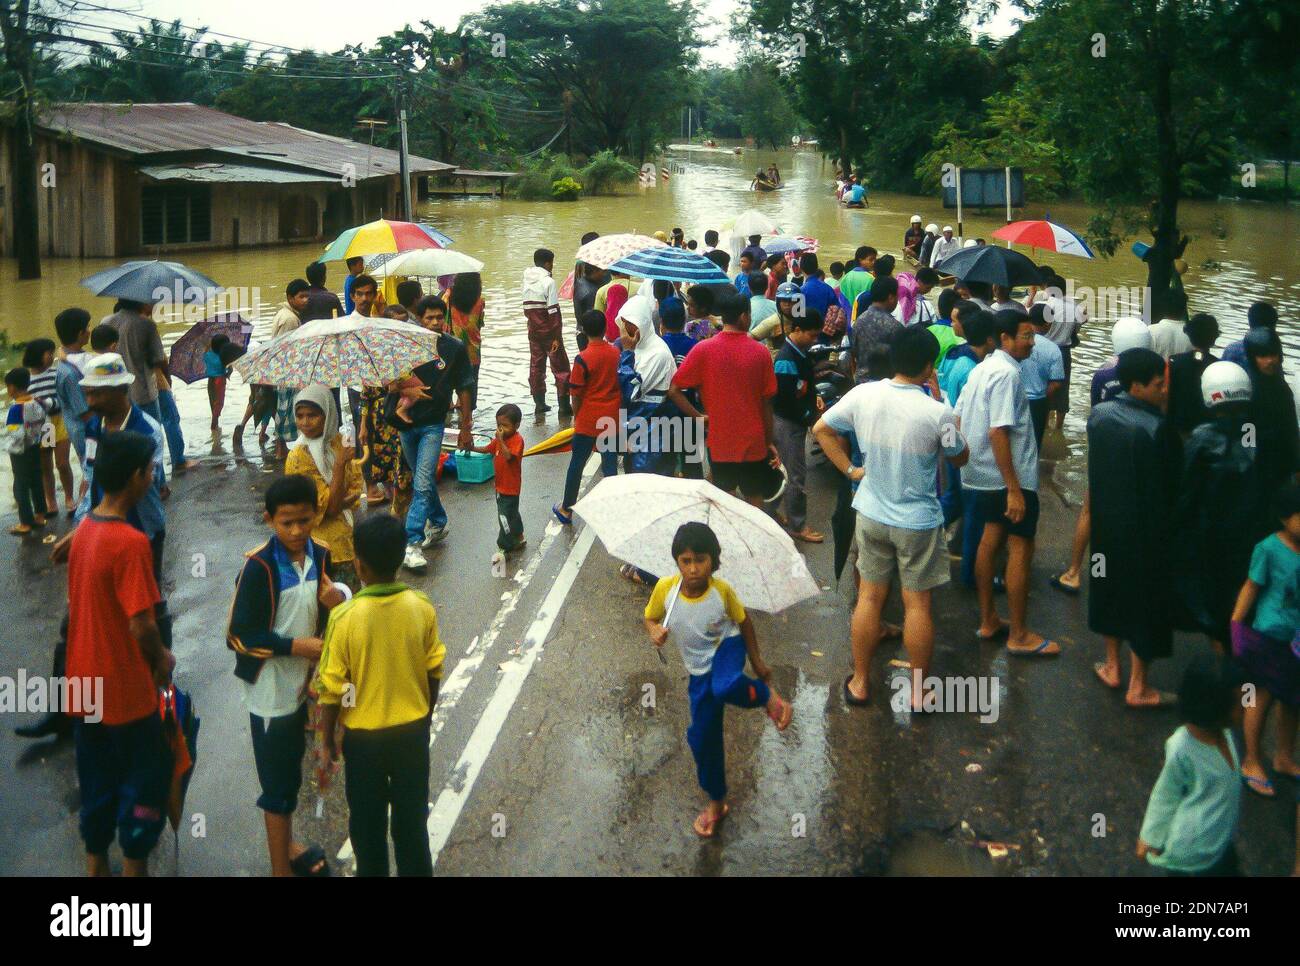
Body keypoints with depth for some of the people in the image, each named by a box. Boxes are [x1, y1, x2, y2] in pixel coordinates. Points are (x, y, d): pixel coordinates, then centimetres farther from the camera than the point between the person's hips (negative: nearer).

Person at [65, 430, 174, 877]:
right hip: (125, 690, -8)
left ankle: (97, 865, 30)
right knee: (145, 782, 8)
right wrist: (162, 660, -4)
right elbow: (141, 626, -24)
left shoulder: (83, 530, 2)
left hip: (85, 685, 8)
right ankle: (134, 865, 16)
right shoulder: (130, 542, -23)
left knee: (97, 786, 19)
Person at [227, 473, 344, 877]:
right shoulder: (258, 566, -21)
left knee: (290, 771, 23)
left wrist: (338, 601, -14)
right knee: (279, 782, 4)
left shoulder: (319, 555, -3)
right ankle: (281, 866, 19)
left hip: (301, 682, 6)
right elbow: (239, 634, -18)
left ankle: (286, 844, 42)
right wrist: (294, 646, -22)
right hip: (270, 689, -6)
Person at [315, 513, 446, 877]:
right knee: (412, 819, 19)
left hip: (364, 737, -2)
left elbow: (331, 689, -14)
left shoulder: (344, 617, -22)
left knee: (368, 823, 18)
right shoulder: (422, 607, -13)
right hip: (413, 731, 3)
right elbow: (433, 673, -1)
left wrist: (327, 741, 1)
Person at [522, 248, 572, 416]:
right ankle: (564, 405, -1)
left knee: (536, 366, 12)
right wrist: (557, 337, -15)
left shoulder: (526, 281, 4)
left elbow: (526, 310, 6)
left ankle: (539, 403, 15)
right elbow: (554, 312, -16)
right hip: (549, 332, -6)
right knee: (560, 367, 1)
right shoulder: (548, 282, -14)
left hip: (533, 331, 6)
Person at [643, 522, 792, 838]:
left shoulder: (722, 590, -21)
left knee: (726, 687, -39)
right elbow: (650, 617, 0)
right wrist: (654, 630, -24)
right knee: (702, 737, 8)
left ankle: (766, 694, -4)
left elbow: (743, 621, -3)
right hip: (699, 670, 3)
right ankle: (716, 802, 30)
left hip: (726, 648, -3)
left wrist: (757, 661, 7)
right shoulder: (666, 588, -19)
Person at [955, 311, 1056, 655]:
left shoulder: (981, 369, 9)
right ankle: (1019, 635, 4)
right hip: (1010, 475, -9)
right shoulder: (1007, 374, -19)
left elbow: (957, 418, 13)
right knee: (1021, 549, -2)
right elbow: (998, 432, -25)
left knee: (991, 540, 15)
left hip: (984, 474, 9)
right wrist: (1014, 489, -25)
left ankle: (988, 621, 24)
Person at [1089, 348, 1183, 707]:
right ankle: (1138, 687, 17)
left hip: (1106, 521, 6)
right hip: (1146, 528, -6)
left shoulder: (1098, 415, -6)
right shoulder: (1158, 427, -24)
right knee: (1147, 598, 8)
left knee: (1111, 585, 22)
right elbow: (1172, 482, -15)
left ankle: (1112, 667, 36)